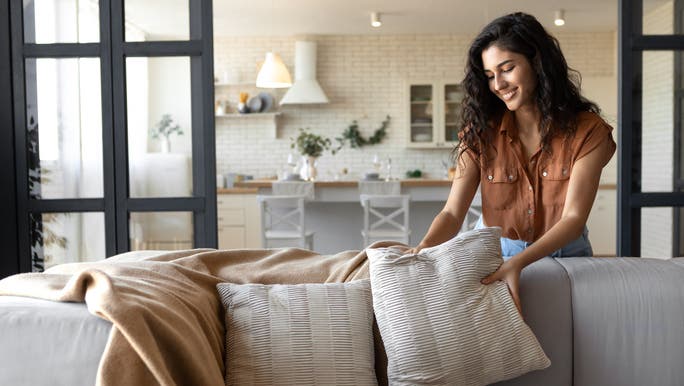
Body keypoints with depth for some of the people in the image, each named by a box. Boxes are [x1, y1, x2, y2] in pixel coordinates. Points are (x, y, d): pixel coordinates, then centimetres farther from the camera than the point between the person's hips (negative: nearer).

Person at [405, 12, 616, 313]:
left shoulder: (588, 131, -11)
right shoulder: (481, 132, -7)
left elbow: (574, 218, -19)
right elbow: (453, 212, -13)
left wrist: (518, 262, -36)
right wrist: (425, 246, -36)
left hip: (563, 252, 0)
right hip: (494, 252, 0)